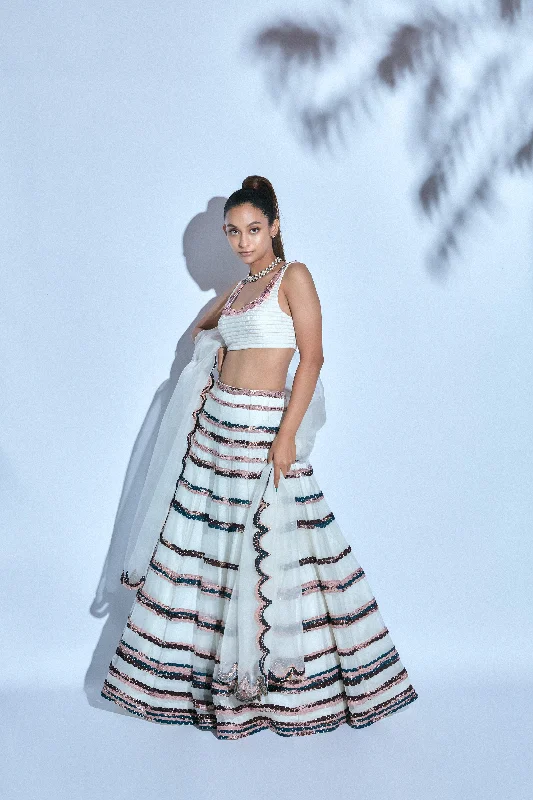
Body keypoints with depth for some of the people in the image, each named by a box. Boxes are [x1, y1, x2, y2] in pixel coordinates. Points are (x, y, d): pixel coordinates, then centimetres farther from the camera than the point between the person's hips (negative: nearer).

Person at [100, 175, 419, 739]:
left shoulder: (294, 277, -4)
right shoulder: (238, 289, 16)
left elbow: (313, 356, -12)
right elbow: (200, 328, 34)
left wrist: (287, 434, -19)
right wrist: (215, 343, 11)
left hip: (263, 427, -7)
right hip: (215, 423, 8)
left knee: (268, 548, -4)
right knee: (201, 541, 10)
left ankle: (284, 677, 12)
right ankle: (208, 667, 24)